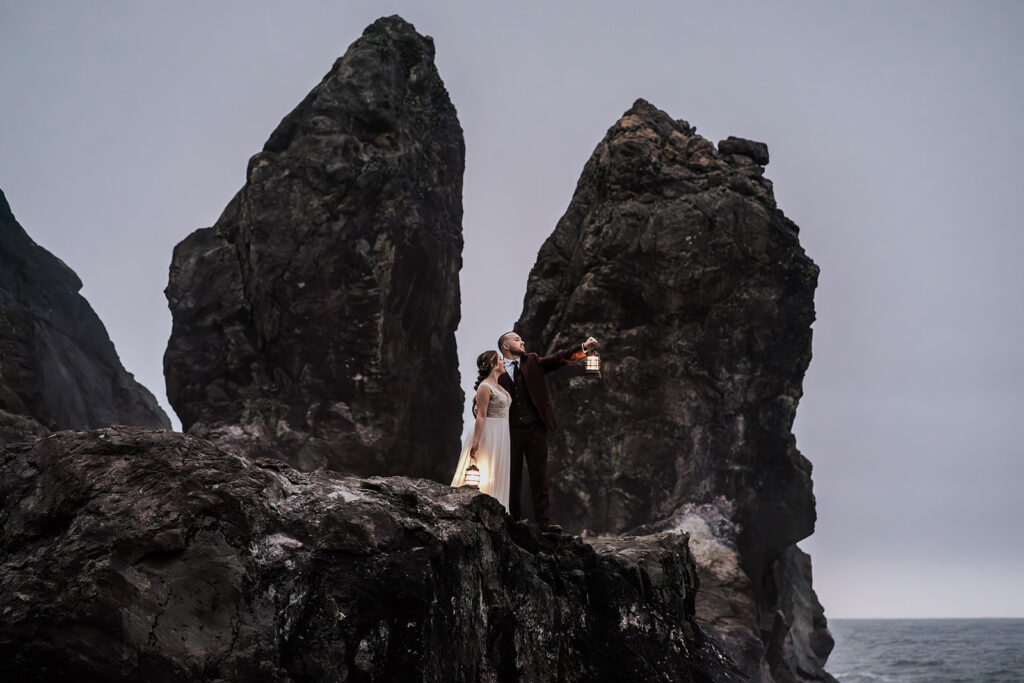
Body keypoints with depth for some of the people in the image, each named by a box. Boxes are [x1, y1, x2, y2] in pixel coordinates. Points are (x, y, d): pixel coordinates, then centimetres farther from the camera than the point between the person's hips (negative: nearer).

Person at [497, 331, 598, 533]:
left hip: (535, 428, 2)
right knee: (511, 477, 4)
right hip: (510, 431, -2)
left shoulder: (533, 362, 11)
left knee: (539, 475, -1)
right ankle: (512, 521, 12)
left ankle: (544, 521, -2)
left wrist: (583, 347, -10)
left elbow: (558, 359, 2)